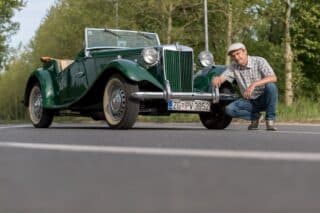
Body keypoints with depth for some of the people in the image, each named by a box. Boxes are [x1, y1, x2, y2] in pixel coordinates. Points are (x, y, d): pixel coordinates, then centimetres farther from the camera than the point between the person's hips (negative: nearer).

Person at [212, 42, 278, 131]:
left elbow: (273, 78, -29)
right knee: (229, 109, -23)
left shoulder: (259, 61, -16)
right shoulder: (233, 67, -2)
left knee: (270, 86, -36)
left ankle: (270, 120, -18)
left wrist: (254, 84, -43)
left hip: (264, 99, -3)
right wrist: (216, 79, -36)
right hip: (249, 102, 3)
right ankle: (255, 116, 3)